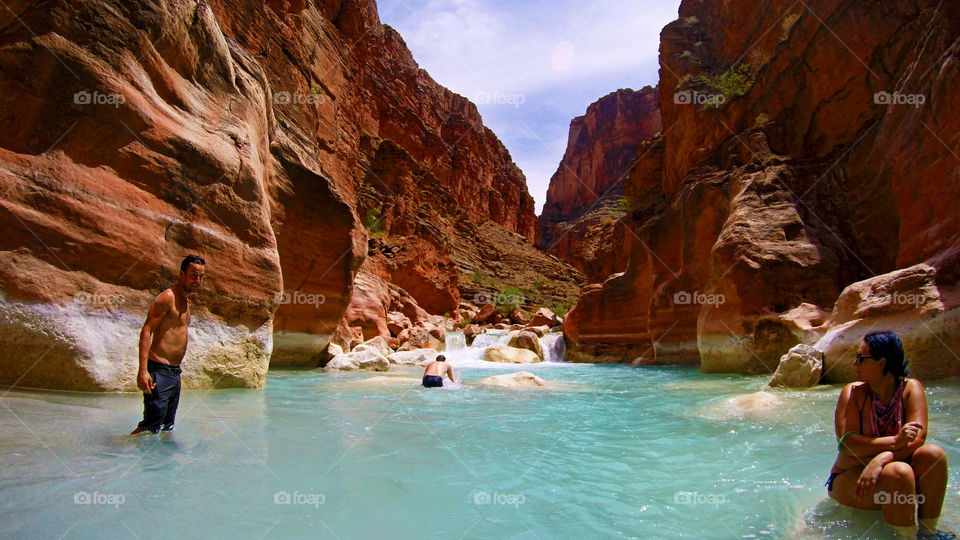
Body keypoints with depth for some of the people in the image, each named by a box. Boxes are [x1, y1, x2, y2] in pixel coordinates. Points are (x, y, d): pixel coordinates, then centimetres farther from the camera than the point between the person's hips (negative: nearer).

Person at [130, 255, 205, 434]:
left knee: (167, 428, 13)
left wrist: (176, 369, 19)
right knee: (150, 427, -11)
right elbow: (146, 331, -18)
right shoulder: (167, 297, -10)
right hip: (159, 370, -9)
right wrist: (143, 370, -27)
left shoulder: (185, 302, 18)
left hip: (175, 372, 9)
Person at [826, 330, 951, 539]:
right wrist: (895, 442, -36)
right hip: (850, 477, -3)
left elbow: (918, 437, -20)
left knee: (933, 454, -22)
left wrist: (880, 460, -36)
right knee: (898, 472, -31)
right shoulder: (853, 392, -10)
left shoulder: (911, 388, -5)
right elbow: (846, 443, -21)